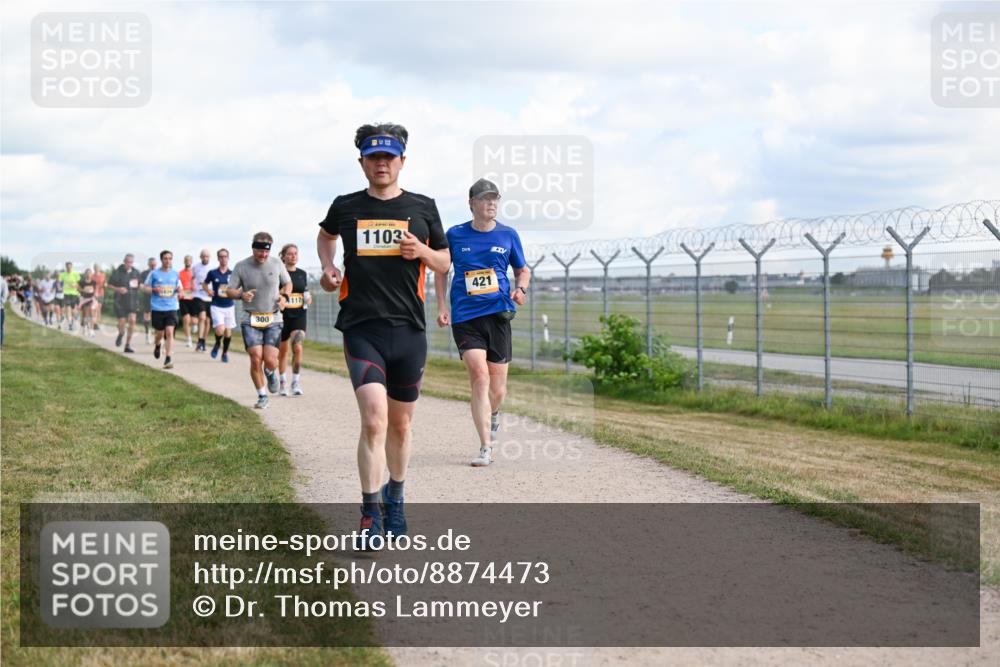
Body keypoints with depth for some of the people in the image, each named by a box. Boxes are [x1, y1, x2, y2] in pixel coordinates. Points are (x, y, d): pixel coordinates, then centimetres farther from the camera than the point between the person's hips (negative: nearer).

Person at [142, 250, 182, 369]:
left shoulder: (175, 274, 7)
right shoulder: (154, 274, 0)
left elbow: (179, 287, 18)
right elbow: (145, 288, 4)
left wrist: (179, 289, -6)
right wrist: (154, 289, -16)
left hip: (171, 308, 1)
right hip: (157, 309, -1)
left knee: (169, 332, -13)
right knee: (160, 333, 9)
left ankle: (168, 359, -13)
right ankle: (157, 346, 45)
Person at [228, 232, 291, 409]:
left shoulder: (277, 263, 2)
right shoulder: (241, 266, -3)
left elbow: (288, 283, 17)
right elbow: (229, 291, 2)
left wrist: (284, 296, -5)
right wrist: (241, 295, -21)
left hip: (273, 319, 1)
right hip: (250, 320, -1)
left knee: (270, 360, -11)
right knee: (256, 359, -11)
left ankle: (271, 372, 28)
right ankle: (262, 396, 7)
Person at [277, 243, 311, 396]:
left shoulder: (303, 274, 10)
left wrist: (308, 300, -1)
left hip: (299, 315, 2)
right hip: (283, 315, -2)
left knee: (297, 347, -15)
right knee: (283, 350, 7)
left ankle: (296, 382, -5)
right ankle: (283, 383, 21)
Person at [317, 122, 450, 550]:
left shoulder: (422, 208, 5)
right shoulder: (346, 207, 5)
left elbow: (444, 262, 14)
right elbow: (325, 235, 27)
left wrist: (422, 251, -8)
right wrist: (328, 267, 8)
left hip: (408, 330, 2)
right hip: (361, 329, -2)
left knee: (400, 424, 14)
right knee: (374, 420, -17)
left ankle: (395, 500, 35)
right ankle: (370, 517, -9)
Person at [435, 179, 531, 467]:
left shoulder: (508, 235, 6)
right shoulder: (455, 235, 4)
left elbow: (523, 270, 17)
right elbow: (441, 270, 16)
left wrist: (520, 289, -4)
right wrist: (441, 307, 6)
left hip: (498, 314, 2)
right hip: (465, 317, -2)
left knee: (497, 388, 4)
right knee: (479, 376, -17)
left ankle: (493, 415, 42)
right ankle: (486, 448, -12)